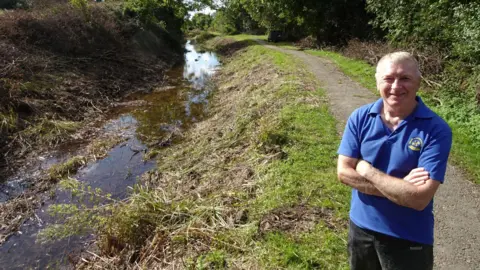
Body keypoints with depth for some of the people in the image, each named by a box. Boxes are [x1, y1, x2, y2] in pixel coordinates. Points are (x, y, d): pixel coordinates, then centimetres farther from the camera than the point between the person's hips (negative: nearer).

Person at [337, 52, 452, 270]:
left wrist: (367, 170, -18)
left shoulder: (436, 129, -19)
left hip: (410, 238, -3)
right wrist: (398, 186, -20)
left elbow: (419, 198, -24)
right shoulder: (360, 118, -9)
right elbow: (344, 172, -12)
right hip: (361, 226, 3)